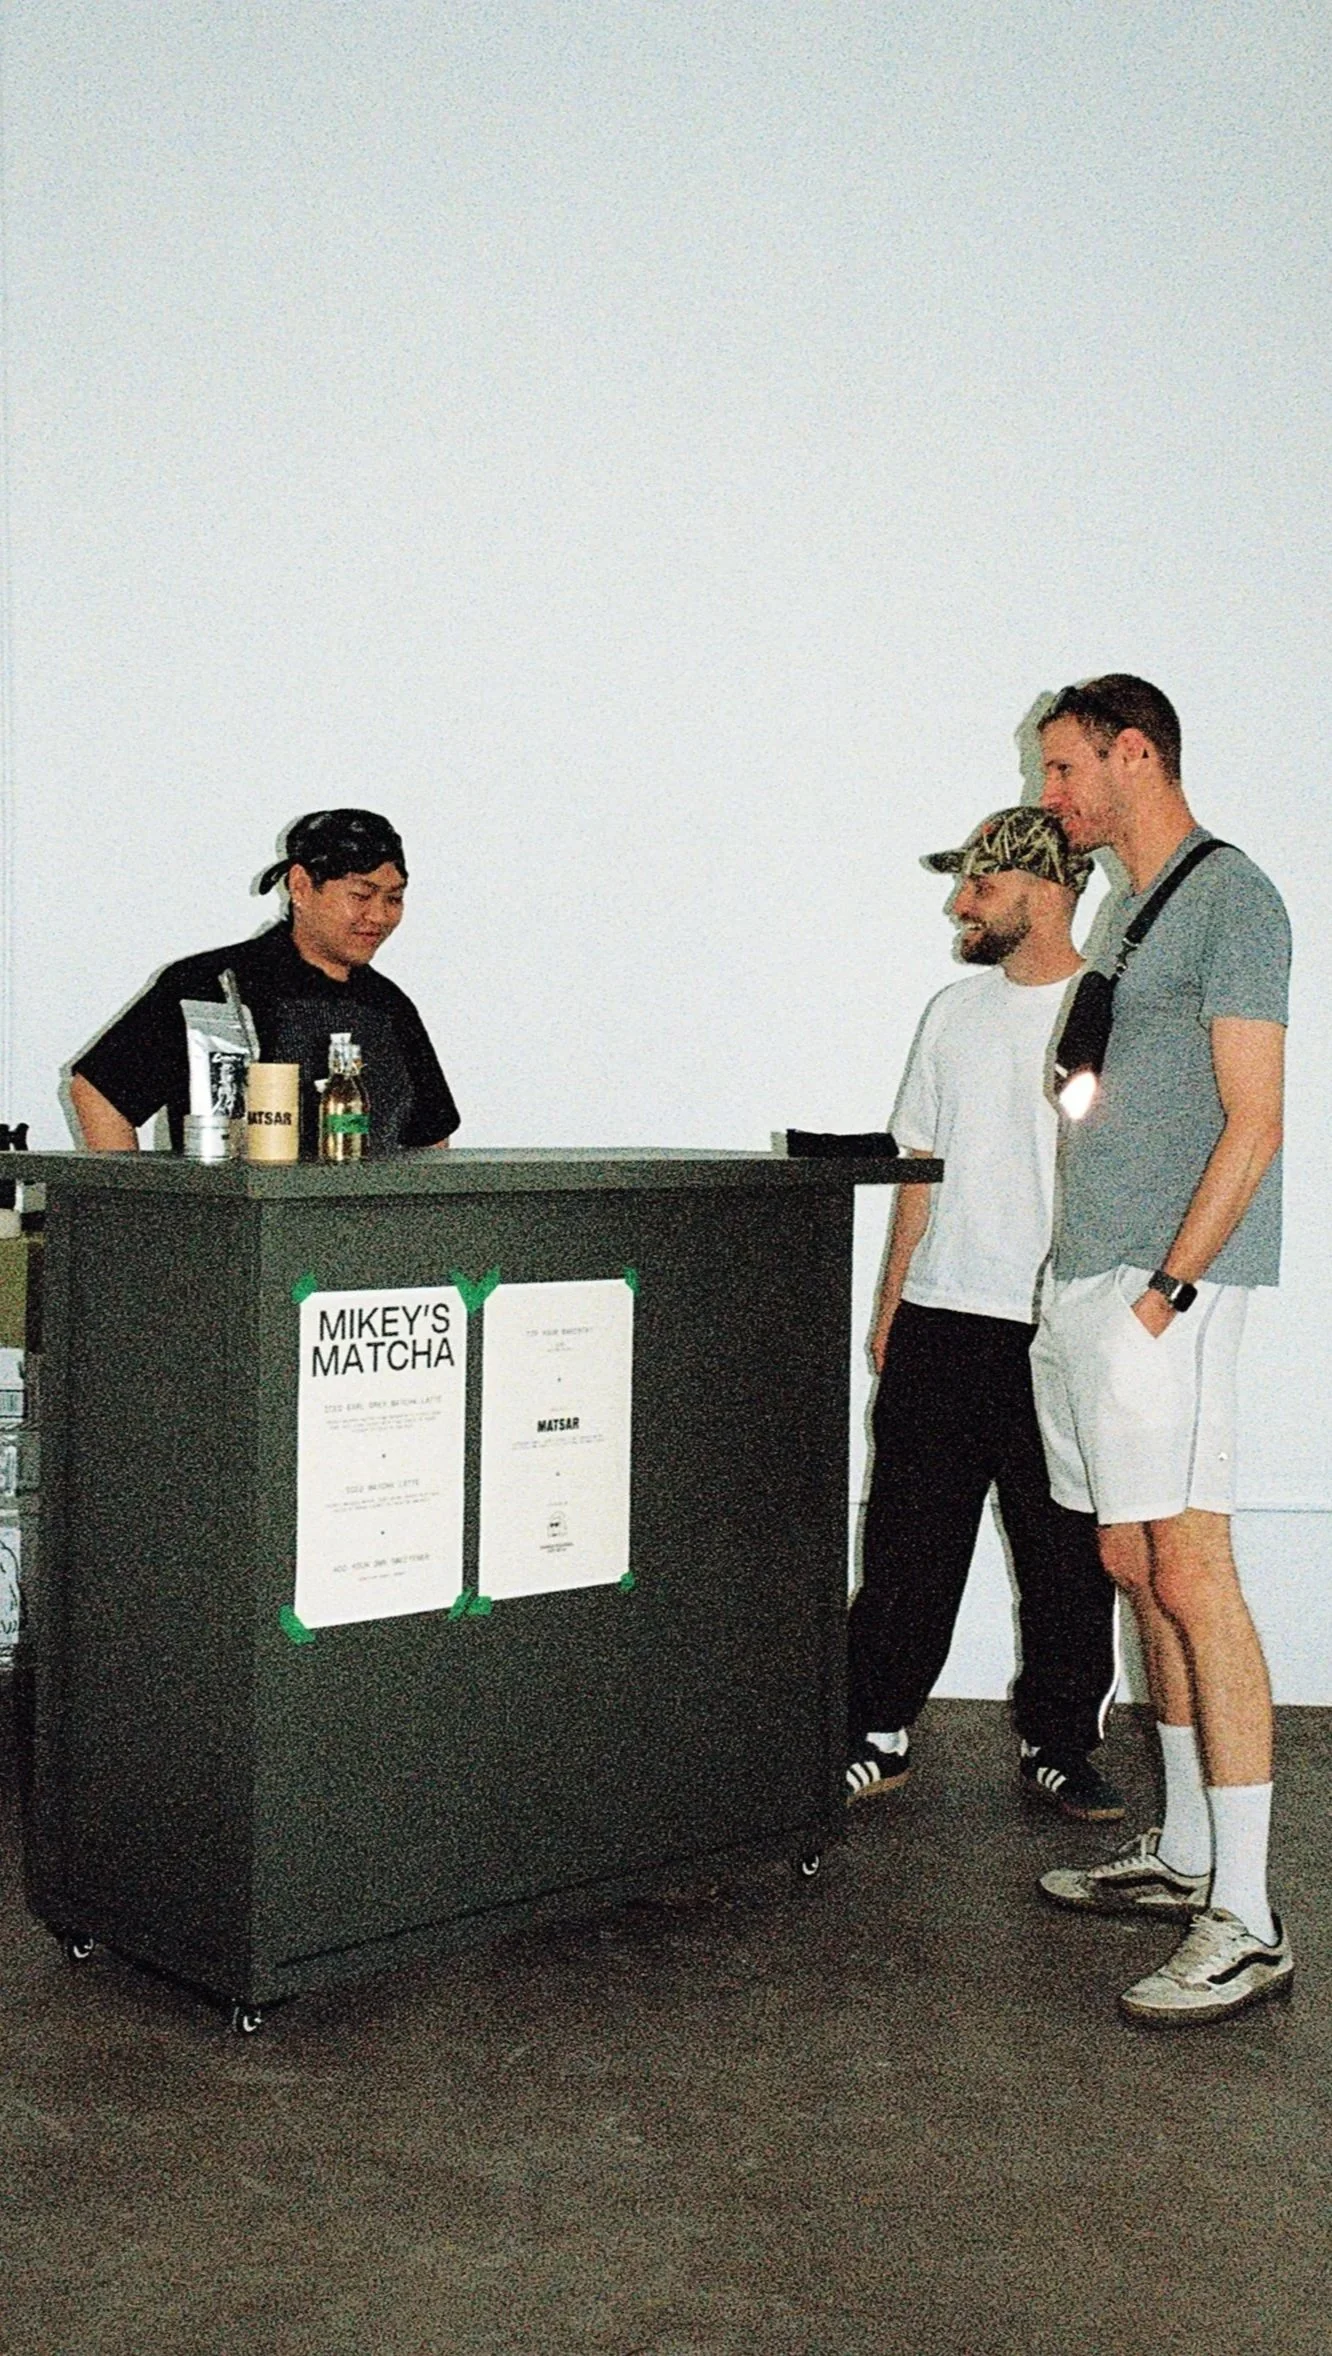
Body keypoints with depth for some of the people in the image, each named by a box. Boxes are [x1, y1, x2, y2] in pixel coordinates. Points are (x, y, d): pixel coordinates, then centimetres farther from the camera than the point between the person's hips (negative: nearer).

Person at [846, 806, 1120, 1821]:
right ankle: (875, 1736, 19)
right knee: (908, 1545, 9)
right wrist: (890, 1305, 13)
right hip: (939, 1320, 5)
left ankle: (1059, 1746, 20)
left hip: (1060, 1328, -4)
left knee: (1067, 1555, 5)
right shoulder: (955, 1011, 12)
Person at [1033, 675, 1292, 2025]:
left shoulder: (1230, 896, -7)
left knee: (1189, 1576, -11)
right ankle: (1183, 1854, 25)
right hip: (1083, 1283, 10)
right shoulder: (1129, 903, 20)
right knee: (1133, 1568, 13)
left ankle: (1245, 1925, -6)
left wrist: (1166, 1290, -18)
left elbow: (1252, 1124, -14)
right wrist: (1090, 1285, 16)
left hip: (1162, 1291, -9)